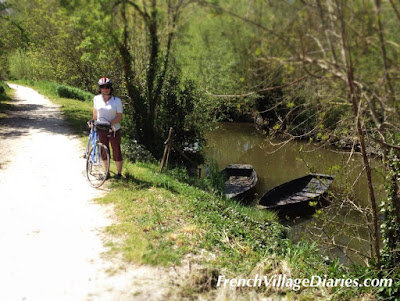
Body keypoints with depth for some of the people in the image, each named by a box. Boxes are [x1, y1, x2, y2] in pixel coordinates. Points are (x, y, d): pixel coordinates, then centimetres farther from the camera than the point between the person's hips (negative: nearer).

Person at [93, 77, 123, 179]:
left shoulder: (117, 101, -11)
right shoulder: (96, 99, -3)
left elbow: (119, 117, -12)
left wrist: (109, 123, -24)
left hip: (114, 130, -3)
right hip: (101, 130, 3)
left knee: (117, 152, 2)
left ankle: (119, 173, 15)